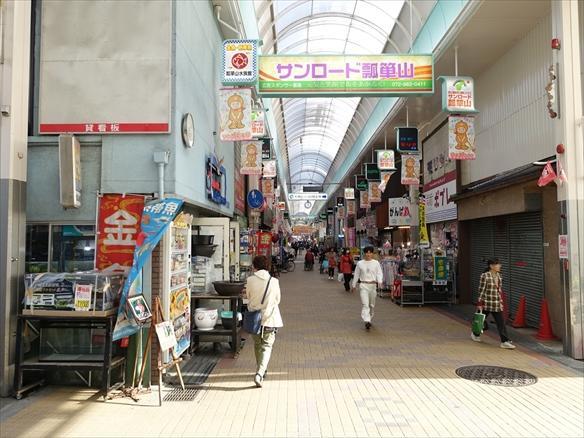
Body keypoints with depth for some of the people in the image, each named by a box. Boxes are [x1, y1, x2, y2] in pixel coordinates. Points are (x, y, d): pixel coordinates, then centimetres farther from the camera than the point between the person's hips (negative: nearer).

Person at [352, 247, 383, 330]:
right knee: (365, 304, -13)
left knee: (372, 304, 13)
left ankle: (370, 319, 32)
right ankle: (367, 321, -20)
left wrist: (380, 281, -19)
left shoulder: (376, 263, 2)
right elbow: (356, 275, 12)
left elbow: (379, 273, 0)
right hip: (363, 285, -1)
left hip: (373, 285, 1)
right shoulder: (360, 263, 3)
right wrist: (354, 285, 16)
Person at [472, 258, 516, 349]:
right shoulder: (485, 276, -15)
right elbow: (481, 290, -13)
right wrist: (480, 303, -14)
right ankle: (475, 334, 37)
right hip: (487, 303, -5)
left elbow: (499, 290, 14)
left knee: (501, 322, -1)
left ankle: (505, 342, 0)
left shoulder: (499, 276, 6)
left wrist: (501, 301, 15)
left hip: (497, 304, 6)